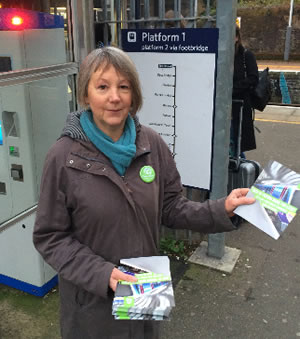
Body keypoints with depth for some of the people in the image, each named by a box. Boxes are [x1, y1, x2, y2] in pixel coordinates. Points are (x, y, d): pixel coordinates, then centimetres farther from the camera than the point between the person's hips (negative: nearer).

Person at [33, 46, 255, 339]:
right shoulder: (63, 158, -18)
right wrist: (102, 274, -24)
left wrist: (221, 210, -16)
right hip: (91, 296, -3)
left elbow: (171, 208, -2)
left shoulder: (152, 144, -8)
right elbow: (49, 237, -13)